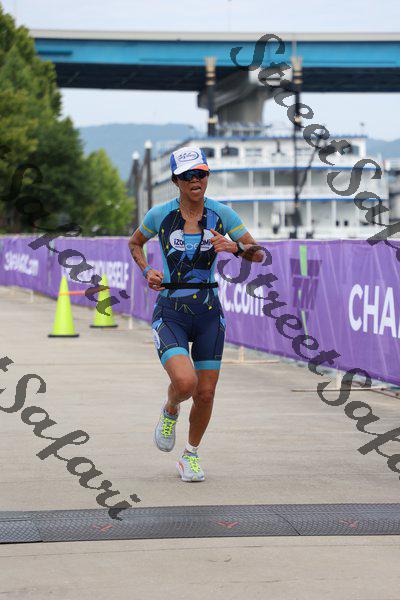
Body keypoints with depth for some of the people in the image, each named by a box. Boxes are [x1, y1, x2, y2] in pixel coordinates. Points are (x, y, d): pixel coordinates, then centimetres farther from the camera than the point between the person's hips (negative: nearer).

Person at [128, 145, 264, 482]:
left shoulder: (221, 213, -3)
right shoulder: (160, 215, -5)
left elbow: (259, 254, -1)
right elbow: (135, 243, 15)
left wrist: (235, 247, -22)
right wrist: (147, 271, -2)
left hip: (209, 314, 2)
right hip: (170, 313, -2)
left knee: (206, 394, 2)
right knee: (185, 382, -24)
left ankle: (191, 455, 28)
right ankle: (170, 410, 13)